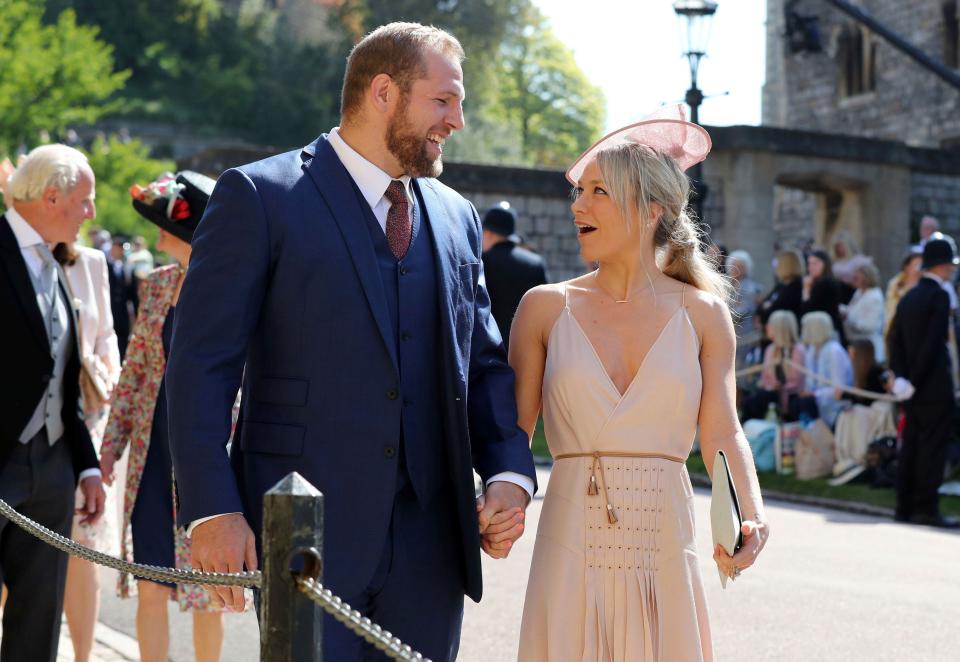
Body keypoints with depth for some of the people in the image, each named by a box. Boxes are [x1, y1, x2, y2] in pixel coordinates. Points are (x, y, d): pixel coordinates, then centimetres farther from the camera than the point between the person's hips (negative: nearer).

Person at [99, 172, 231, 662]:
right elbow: (134, 369, 11)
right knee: (149, 587, 6)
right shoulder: (157, 284, 6)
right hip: (153, 455, 4)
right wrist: (112, 438, 6)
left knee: (207, 588, 9)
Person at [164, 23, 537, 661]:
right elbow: (201, 363, -7)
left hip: (431, 538, 5)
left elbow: (484, 363, 17)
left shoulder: (456, 216, 14)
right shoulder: (260, 196, -3)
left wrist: (510, 472, 0)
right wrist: (213, 510, -14)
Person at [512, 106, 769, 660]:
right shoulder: (546, 308, 3)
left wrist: (752, 517, -17)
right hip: (572, 549, 0)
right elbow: (514, 431, 2)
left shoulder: (702, 314, 3)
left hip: (664, 553, 0)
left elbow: (722, 434, 0)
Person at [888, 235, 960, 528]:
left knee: (911, 446, 11)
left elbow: (895, 339, 7)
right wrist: (913, 380, -13)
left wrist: (902, 377, 1)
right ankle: (926, 508, -6)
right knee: (933, 447, -5)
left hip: (914, 390, 8)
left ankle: (905, 506, 14)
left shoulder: (908, 297, 12)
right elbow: (933, 343, -18)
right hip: (935, 388, -8)